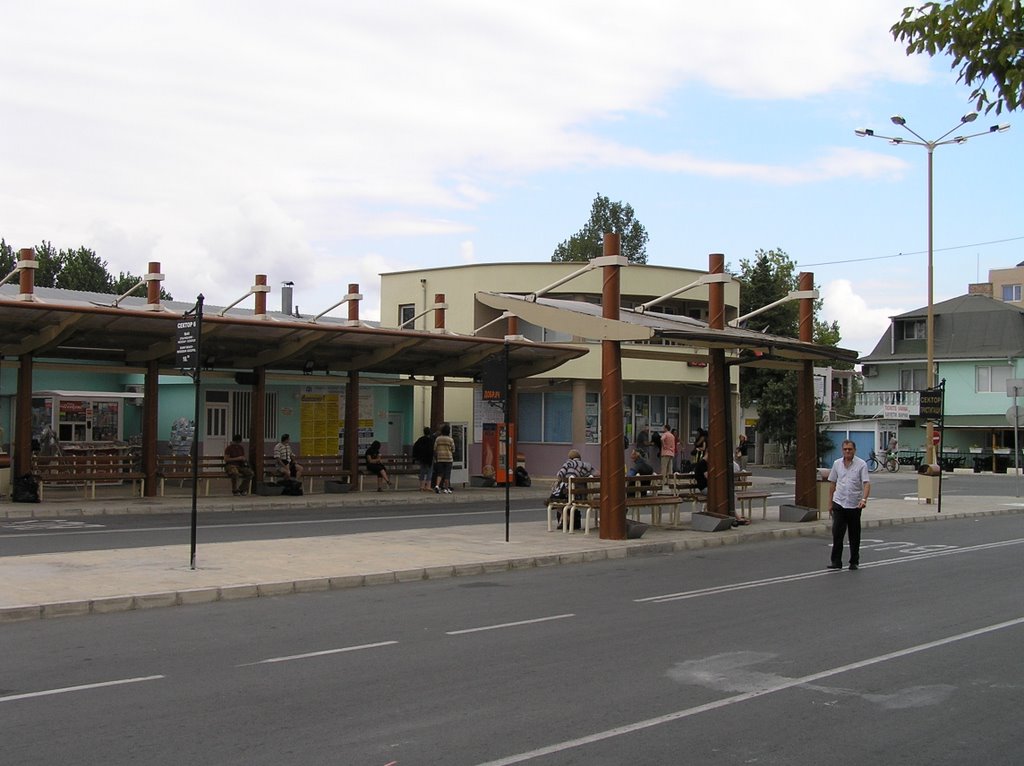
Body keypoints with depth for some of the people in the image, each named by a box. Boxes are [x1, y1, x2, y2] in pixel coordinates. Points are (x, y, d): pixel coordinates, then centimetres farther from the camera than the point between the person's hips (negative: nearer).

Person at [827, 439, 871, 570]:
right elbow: (832, 483, 12)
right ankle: (836, 561, -4)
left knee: (854, 535, 8)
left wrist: (864, 499, -30)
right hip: (839, 504, 2)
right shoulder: (837, 464, 5)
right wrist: (830, 501, 11)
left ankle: (854, 562, 18)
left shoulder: (861, 464, -7)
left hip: (855, 505, -2)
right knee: (837, 533, -7)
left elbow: (866, 483, -15)